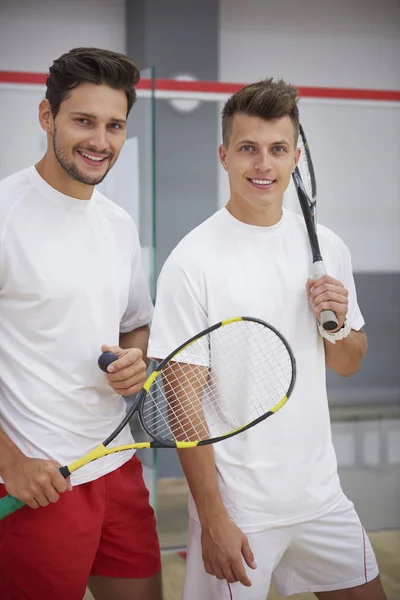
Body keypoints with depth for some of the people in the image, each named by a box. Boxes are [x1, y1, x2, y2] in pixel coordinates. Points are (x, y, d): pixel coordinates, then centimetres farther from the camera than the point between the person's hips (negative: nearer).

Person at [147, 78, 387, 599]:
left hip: (321, 493, 6)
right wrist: (213, 518, -15)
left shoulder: (327, 247, 3)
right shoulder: (192, 262, -14)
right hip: (239, 507, -5)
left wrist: (339, 323, -10)